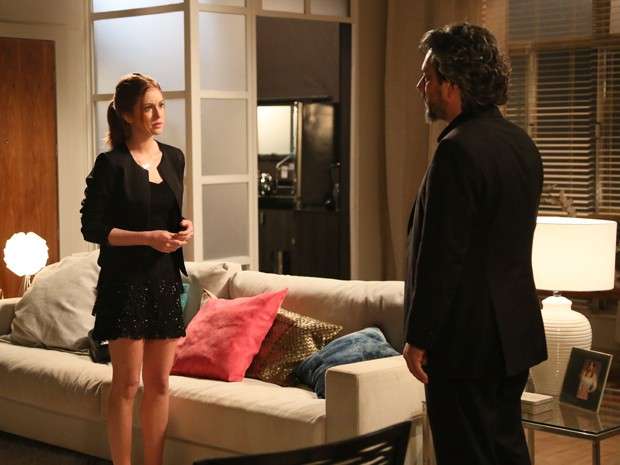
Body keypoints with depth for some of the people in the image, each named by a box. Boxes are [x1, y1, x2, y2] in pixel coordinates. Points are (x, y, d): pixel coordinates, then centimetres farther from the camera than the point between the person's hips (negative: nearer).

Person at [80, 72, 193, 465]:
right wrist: (147, 237, -18)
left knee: (159, 383, 10)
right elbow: (92, 228, -11)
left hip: (165, 278, 6)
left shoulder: (174, 158, 8)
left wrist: (183, 228, -1)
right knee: (127, 384, 0)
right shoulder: (112, 164, -10)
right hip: (125, 281, -5)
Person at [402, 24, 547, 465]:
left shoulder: (458, 150, -20)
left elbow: (442, 256, -21)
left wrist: (418, 338, -14)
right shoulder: (522, 144, 9)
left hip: (467, 339, -9)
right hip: (516, 331, 9)